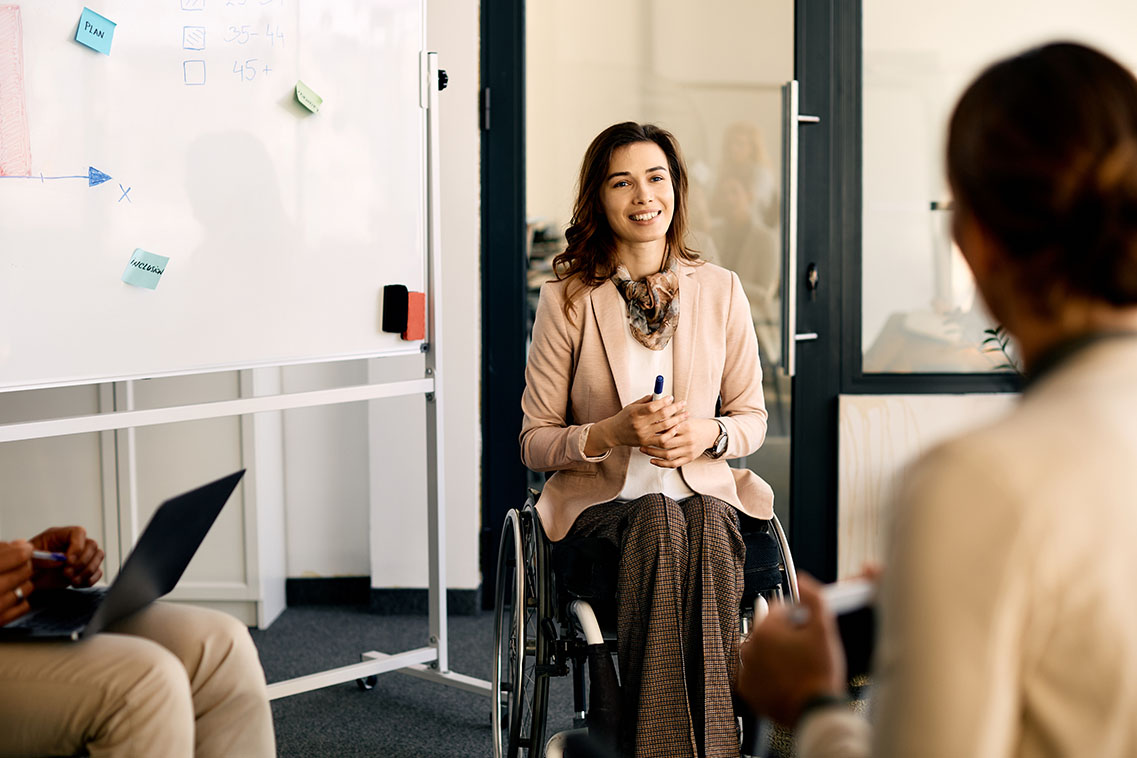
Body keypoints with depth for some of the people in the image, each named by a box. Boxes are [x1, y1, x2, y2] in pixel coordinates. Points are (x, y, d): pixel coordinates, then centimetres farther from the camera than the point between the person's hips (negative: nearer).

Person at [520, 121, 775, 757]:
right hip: (600, 502, -1)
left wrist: (708, 432, -11)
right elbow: (535, 442, 3)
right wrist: (614, 431, -16)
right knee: (660, 524, -35)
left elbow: (753, 418, 13)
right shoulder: (567, 300, 1)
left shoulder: (722, 291, 7)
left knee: (707, 528, -34)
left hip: (703, 493, 2)